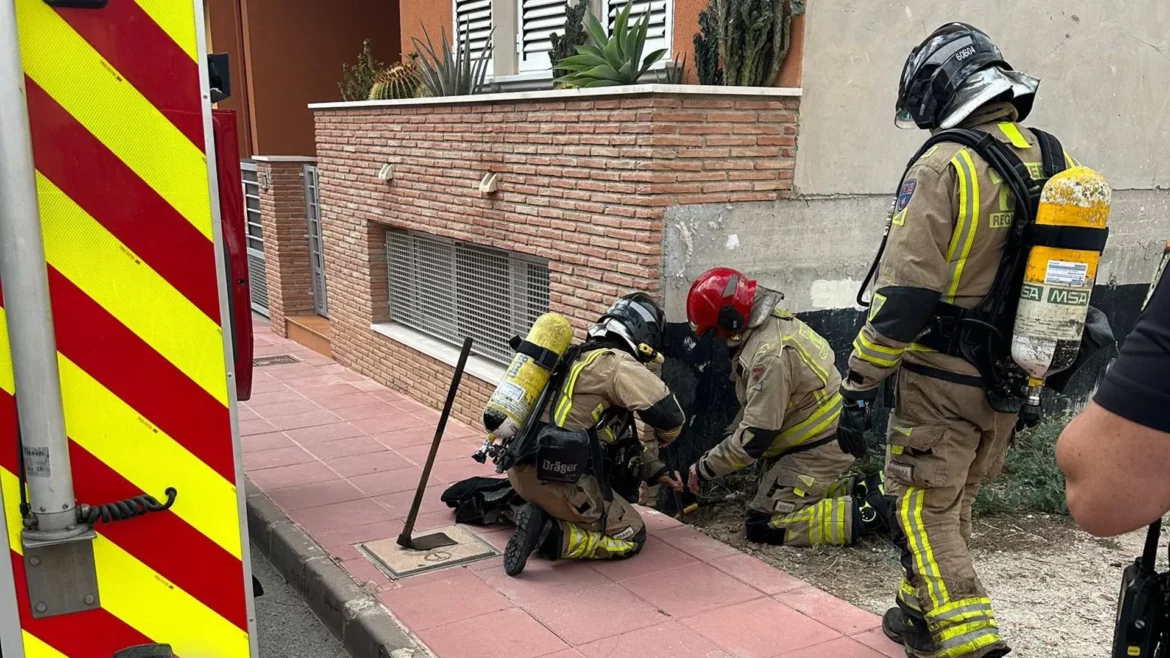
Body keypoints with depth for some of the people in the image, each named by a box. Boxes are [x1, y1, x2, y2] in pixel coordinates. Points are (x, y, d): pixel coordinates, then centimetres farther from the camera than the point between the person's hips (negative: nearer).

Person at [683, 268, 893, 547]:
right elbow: (755, 406, 13)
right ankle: (864, 490, 16)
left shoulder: (770, 354, -29)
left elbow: (755, 437, -25)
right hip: (824, 435, 10)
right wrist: (727, 442, 10)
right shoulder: (775, 323, 2)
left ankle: (867, 512, -9)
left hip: (820, 448, -10)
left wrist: (705, 468, -13)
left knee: (763, 526, -8)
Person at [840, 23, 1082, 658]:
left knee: (924, 510, 4)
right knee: (954, 501, 21)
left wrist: (860, 380, -14)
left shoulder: (944, 165, -18)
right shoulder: (1051, 163, 7)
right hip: (1012, 385, 8)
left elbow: (904, 292, -22)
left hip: (942, 379, -8)